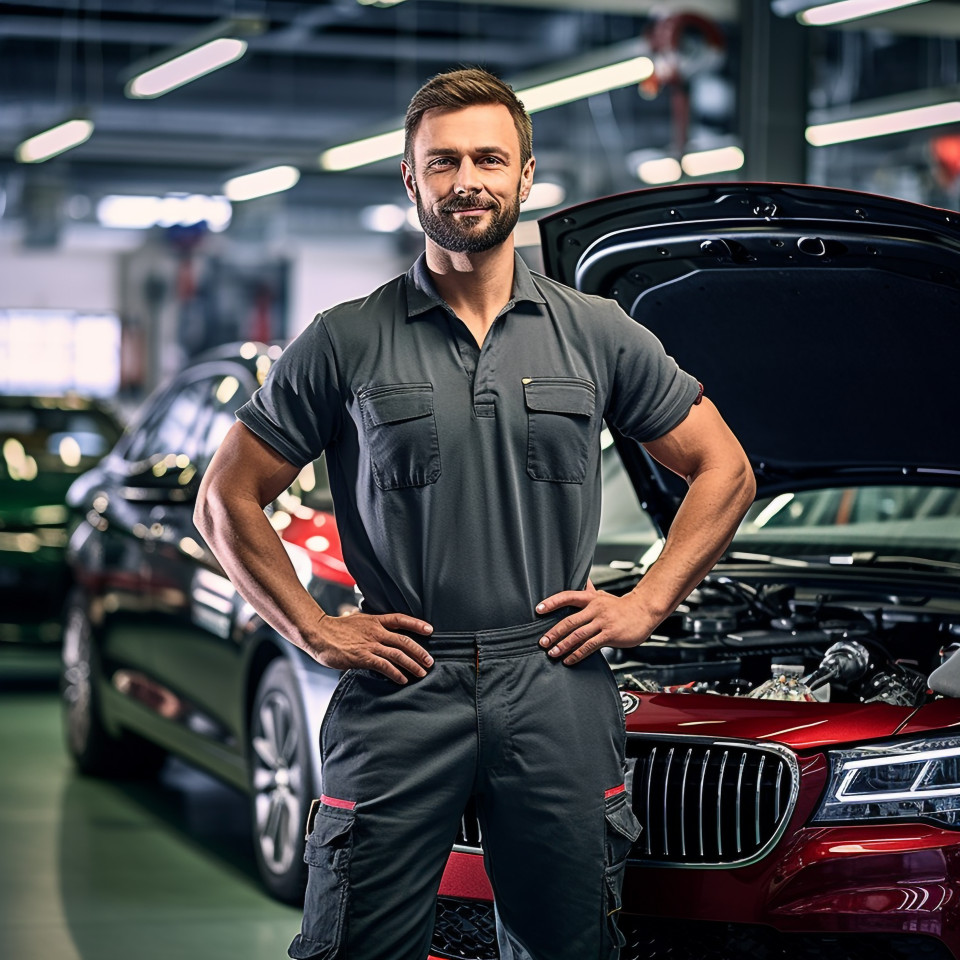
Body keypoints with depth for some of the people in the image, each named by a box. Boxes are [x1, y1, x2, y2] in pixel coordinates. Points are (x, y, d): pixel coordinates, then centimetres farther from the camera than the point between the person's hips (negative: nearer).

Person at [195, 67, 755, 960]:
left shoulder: (598, 334, 8)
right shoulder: (346, 341, 3)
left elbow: (723, 469, 15)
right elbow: (227, 498, 7)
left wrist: (647, 603, 5)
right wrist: (313, 629, -1)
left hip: (555, 692, 2)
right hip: (397, 691, -1)